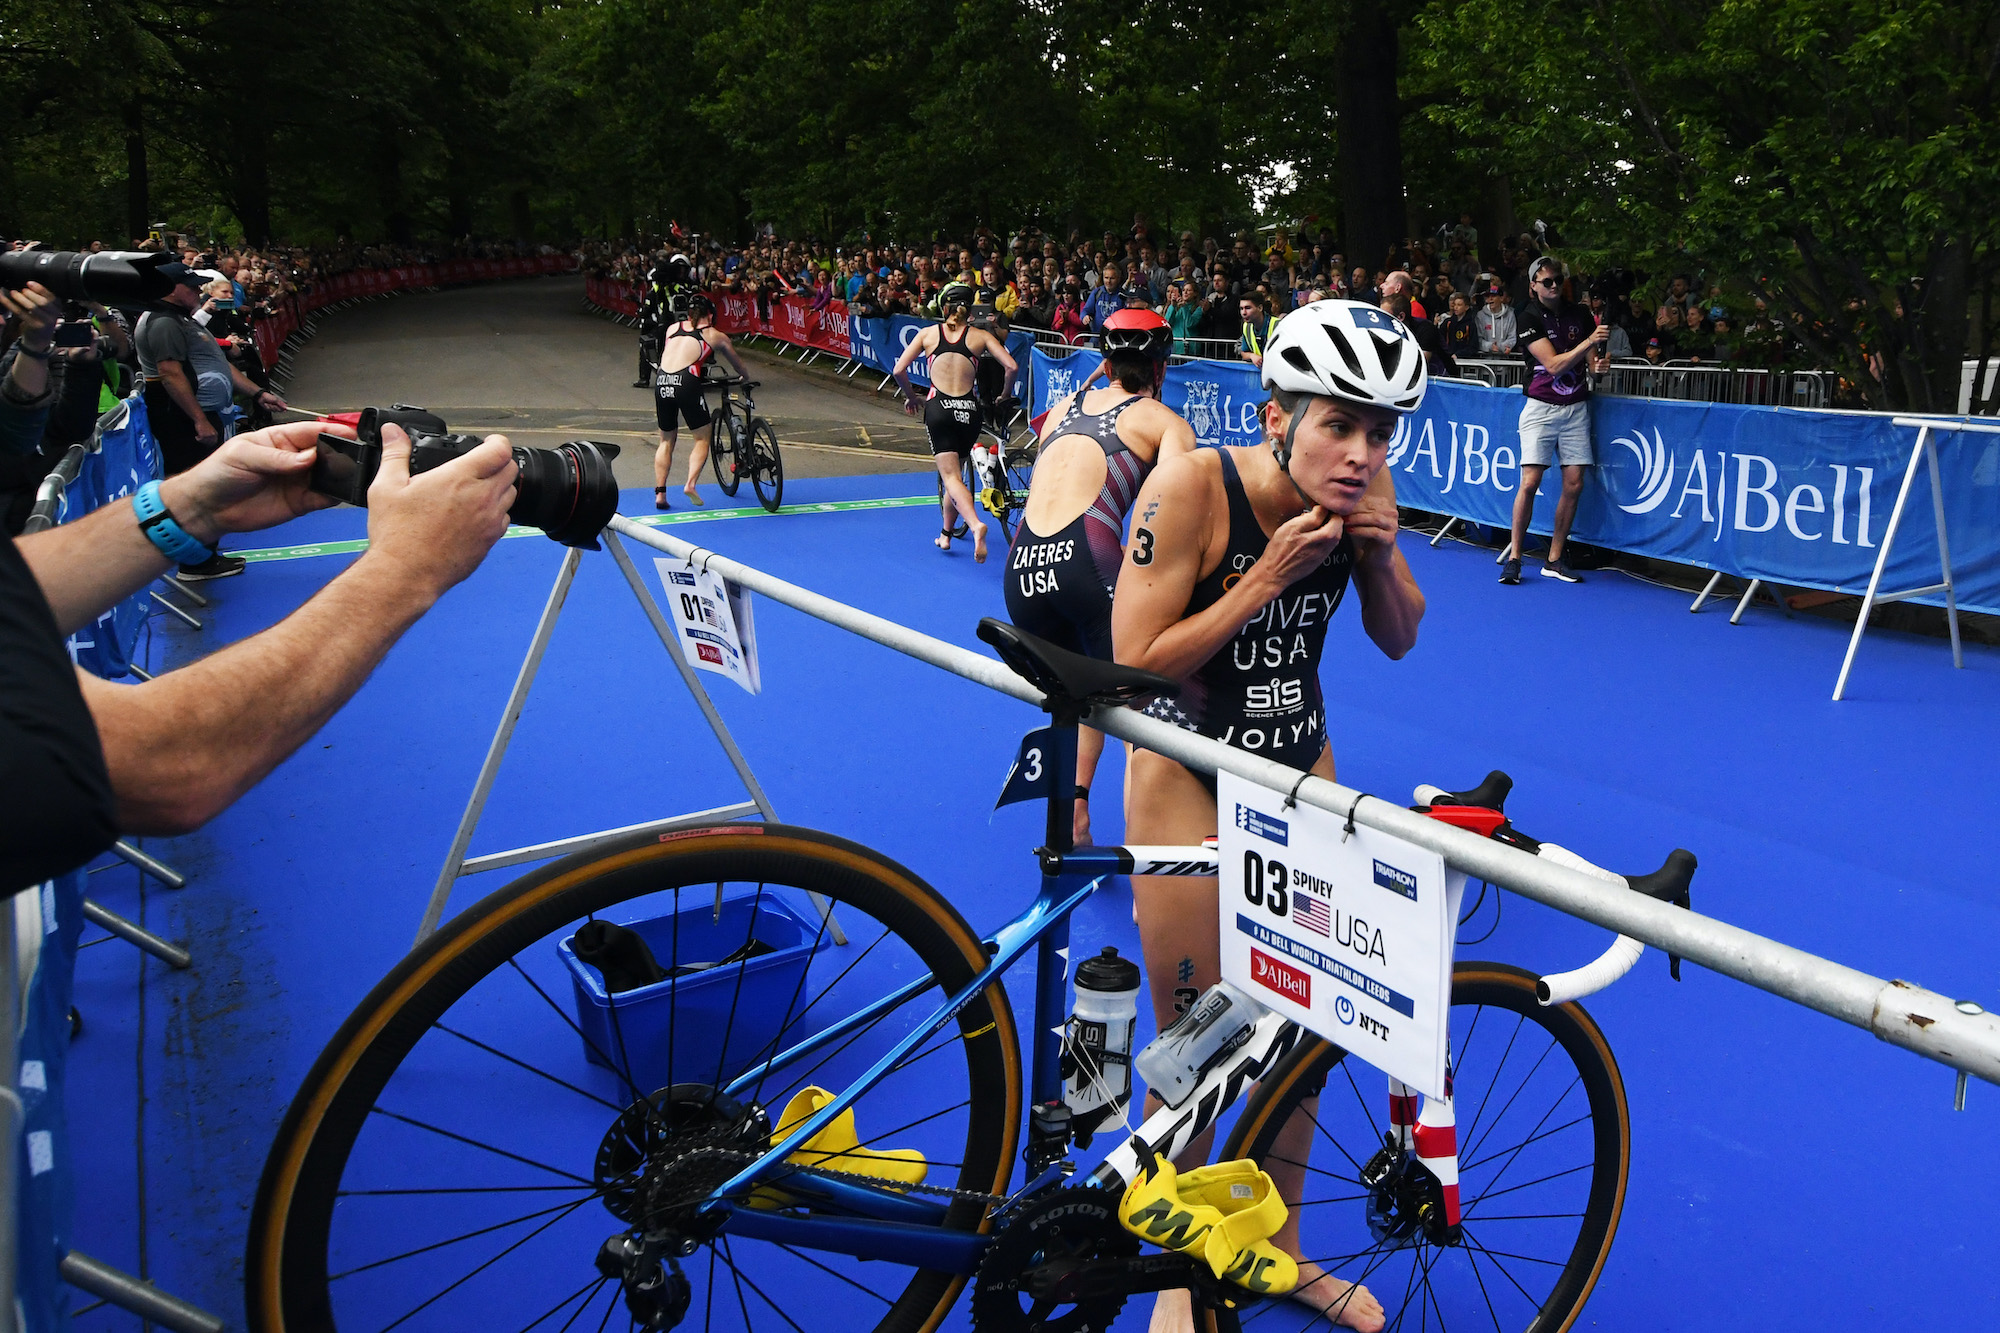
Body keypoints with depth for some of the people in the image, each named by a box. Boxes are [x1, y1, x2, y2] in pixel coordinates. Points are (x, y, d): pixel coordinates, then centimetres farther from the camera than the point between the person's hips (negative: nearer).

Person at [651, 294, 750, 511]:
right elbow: (738, 365, 32)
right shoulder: (716, 335, 17)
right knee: (703, 438, 11)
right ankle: (690, 484, -8)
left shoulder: (673, 328, 24)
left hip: (661, 381, 4)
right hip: (686, 382, -4)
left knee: (666, 440, 18)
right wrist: (748, 380, 53)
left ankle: (659, 493, 12)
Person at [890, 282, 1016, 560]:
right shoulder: (980, 336, 9)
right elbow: (1011, 366, -3)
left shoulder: (928, 333, 10)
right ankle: (945, 533, 29)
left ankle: (975, 525, -33)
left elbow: (899, 370, 3)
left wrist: (910, 397, 20)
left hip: (938, 408, -2)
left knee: (951, 477, -7)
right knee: (955, 471, 21)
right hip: (968, 410, 2)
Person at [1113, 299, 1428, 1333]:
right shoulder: (1191, 489, -25)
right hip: (1186, 771, -4)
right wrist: (1271, 576, -30)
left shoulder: (1363, 492, -10)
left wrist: (1377, 555, -19)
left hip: (1299, 761, 5)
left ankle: (1280, 1247, 34)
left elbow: (1399, 640, 0)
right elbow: (1136, 667, -25)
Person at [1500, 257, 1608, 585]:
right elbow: (1553, 364, -15)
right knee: (1530, 482, -12)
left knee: (1574, 484, 0)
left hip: (1576, 407, 4)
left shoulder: (1580, 314, 6)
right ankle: (1514, 558, -1)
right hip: (1541, 407, -4)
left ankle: (1554, 560, 9)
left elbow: (1591, 361, 10)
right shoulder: (1530, 318, -6)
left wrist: (1598, 364, -13)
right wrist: (1589, 341, -24)